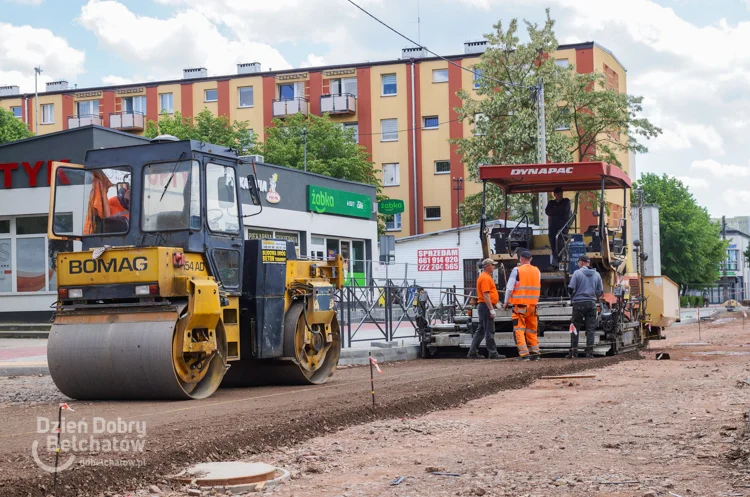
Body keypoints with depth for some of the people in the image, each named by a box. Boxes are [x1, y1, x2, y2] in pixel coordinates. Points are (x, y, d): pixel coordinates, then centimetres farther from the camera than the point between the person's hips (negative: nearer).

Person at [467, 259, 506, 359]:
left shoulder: (486, 277, 19)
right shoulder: (485, 278, -15)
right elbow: (486, 295, -22)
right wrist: (491, 309, -24)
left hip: (484, 306, 11)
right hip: (486, 306, -11)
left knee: (481, 330, 11)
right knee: (489, 331, -7)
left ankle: (473, 352, 12)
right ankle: (493, 353, -4)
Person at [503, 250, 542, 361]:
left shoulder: (517, 270, -6)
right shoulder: (537, 271, 10)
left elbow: (509, 288, -7)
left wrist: (506, 302, 4)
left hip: (520, 305, -5)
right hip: (533, 305, 5)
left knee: (519, 330, -1)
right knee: (532, 330, 13)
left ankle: (524, 354, -10)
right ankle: (535, 352, 10)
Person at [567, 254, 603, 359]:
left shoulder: (577, 273, -6)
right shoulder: (597, 275, 7)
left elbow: (571, 288, -8)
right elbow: (600, 291, 10)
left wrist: (572, 298, 11)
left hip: (579, 303, -3)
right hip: (591, 303, 3)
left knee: (575, 328, 4)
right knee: (590, 328, 5)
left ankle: (573, 352, 5)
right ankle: (589, 352, 0)